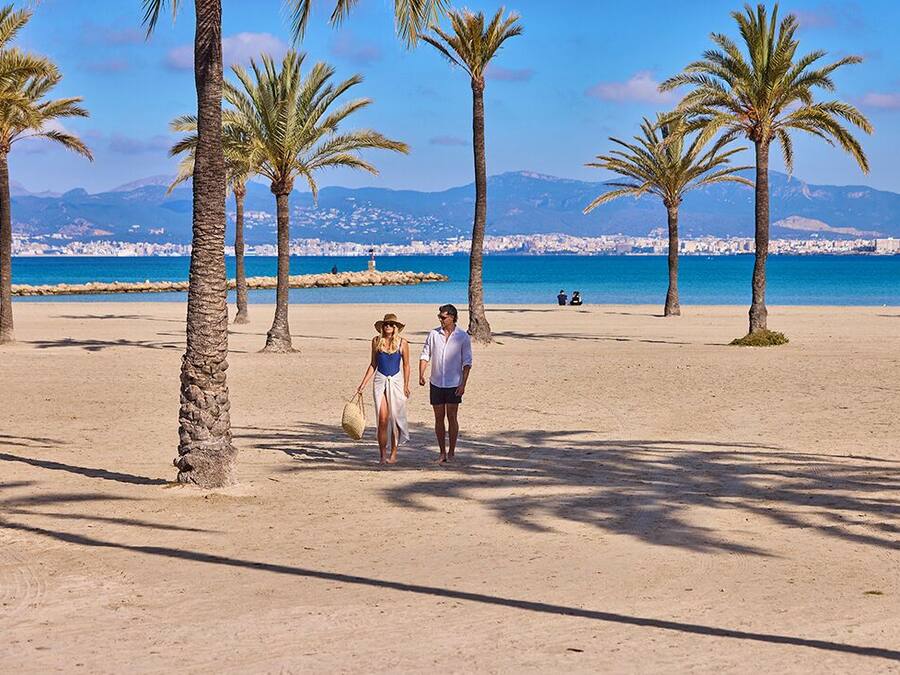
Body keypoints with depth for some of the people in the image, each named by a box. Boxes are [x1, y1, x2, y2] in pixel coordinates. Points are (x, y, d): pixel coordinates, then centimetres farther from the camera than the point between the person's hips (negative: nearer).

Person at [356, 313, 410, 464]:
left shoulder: (402, 343, 0)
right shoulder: (376, 341, 4)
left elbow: (406, 365, 6)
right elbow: (373, 364, 11)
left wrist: (406, 385, 1)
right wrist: (363, 384, 9)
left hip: (396, 381, -1)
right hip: (380, 380, 1)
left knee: (394, 419, 1)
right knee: (382, 420, -6)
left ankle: (393, 454, 10)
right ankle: (383, 455, 2)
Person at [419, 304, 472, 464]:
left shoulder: (463, 337, -3)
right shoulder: (434, 334, 3)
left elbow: (467, 362, -2)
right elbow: (425, 355, 5)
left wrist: (463, 384, -10)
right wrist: (421, 375, -8)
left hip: (454, 384, -3)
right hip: (436, 383, 3)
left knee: (452, 418, -3)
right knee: (439, 418, 6)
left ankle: (451, 452, 6)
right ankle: (442, 452, 13)